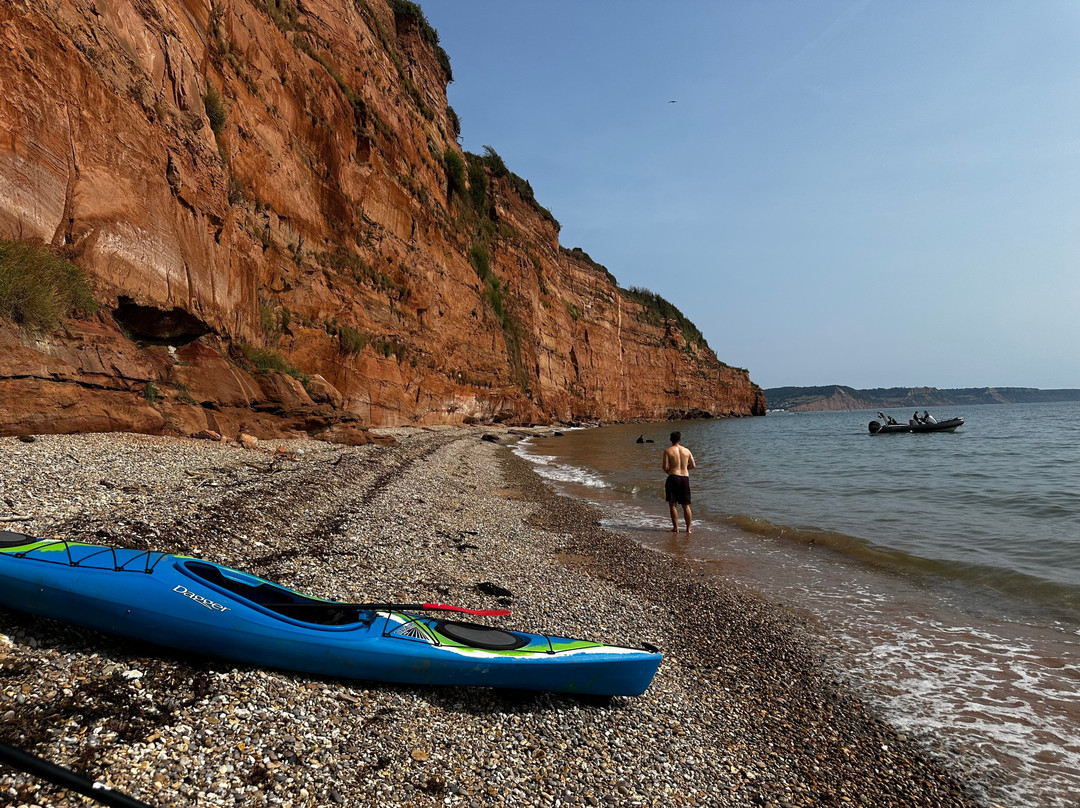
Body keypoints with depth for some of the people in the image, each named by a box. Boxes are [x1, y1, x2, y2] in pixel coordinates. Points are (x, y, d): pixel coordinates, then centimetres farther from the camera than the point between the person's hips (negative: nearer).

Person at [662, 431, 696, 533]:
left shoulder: (668, 451, -4)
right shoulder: (687, 451, 7)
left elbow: (665, 467, -10)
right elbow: (693, 465, 10)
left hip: (673, 477, -4)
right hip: (685, 478, 4)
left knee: (672, 504, 5)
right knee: (686, 505, 11)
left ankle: (675, 528, 3)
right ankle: (688, 528, 13)